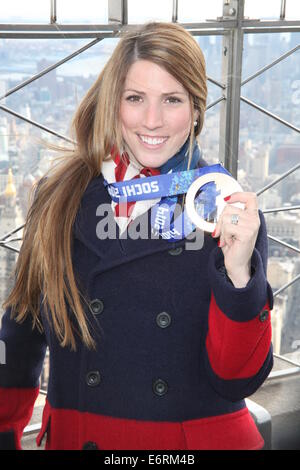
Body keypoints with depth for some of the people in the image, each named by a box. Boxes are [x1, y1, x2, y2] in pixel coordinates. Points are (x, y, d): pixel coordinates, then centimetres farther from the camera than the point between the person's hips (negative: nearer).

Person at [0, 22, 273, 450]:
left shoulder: (232, 215, -11)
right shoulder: (59, 196, -6)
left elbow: (236, 381, -13)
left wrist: (239, 273, -27)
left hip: (200, 437, -1)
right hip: (74, 435, 2)